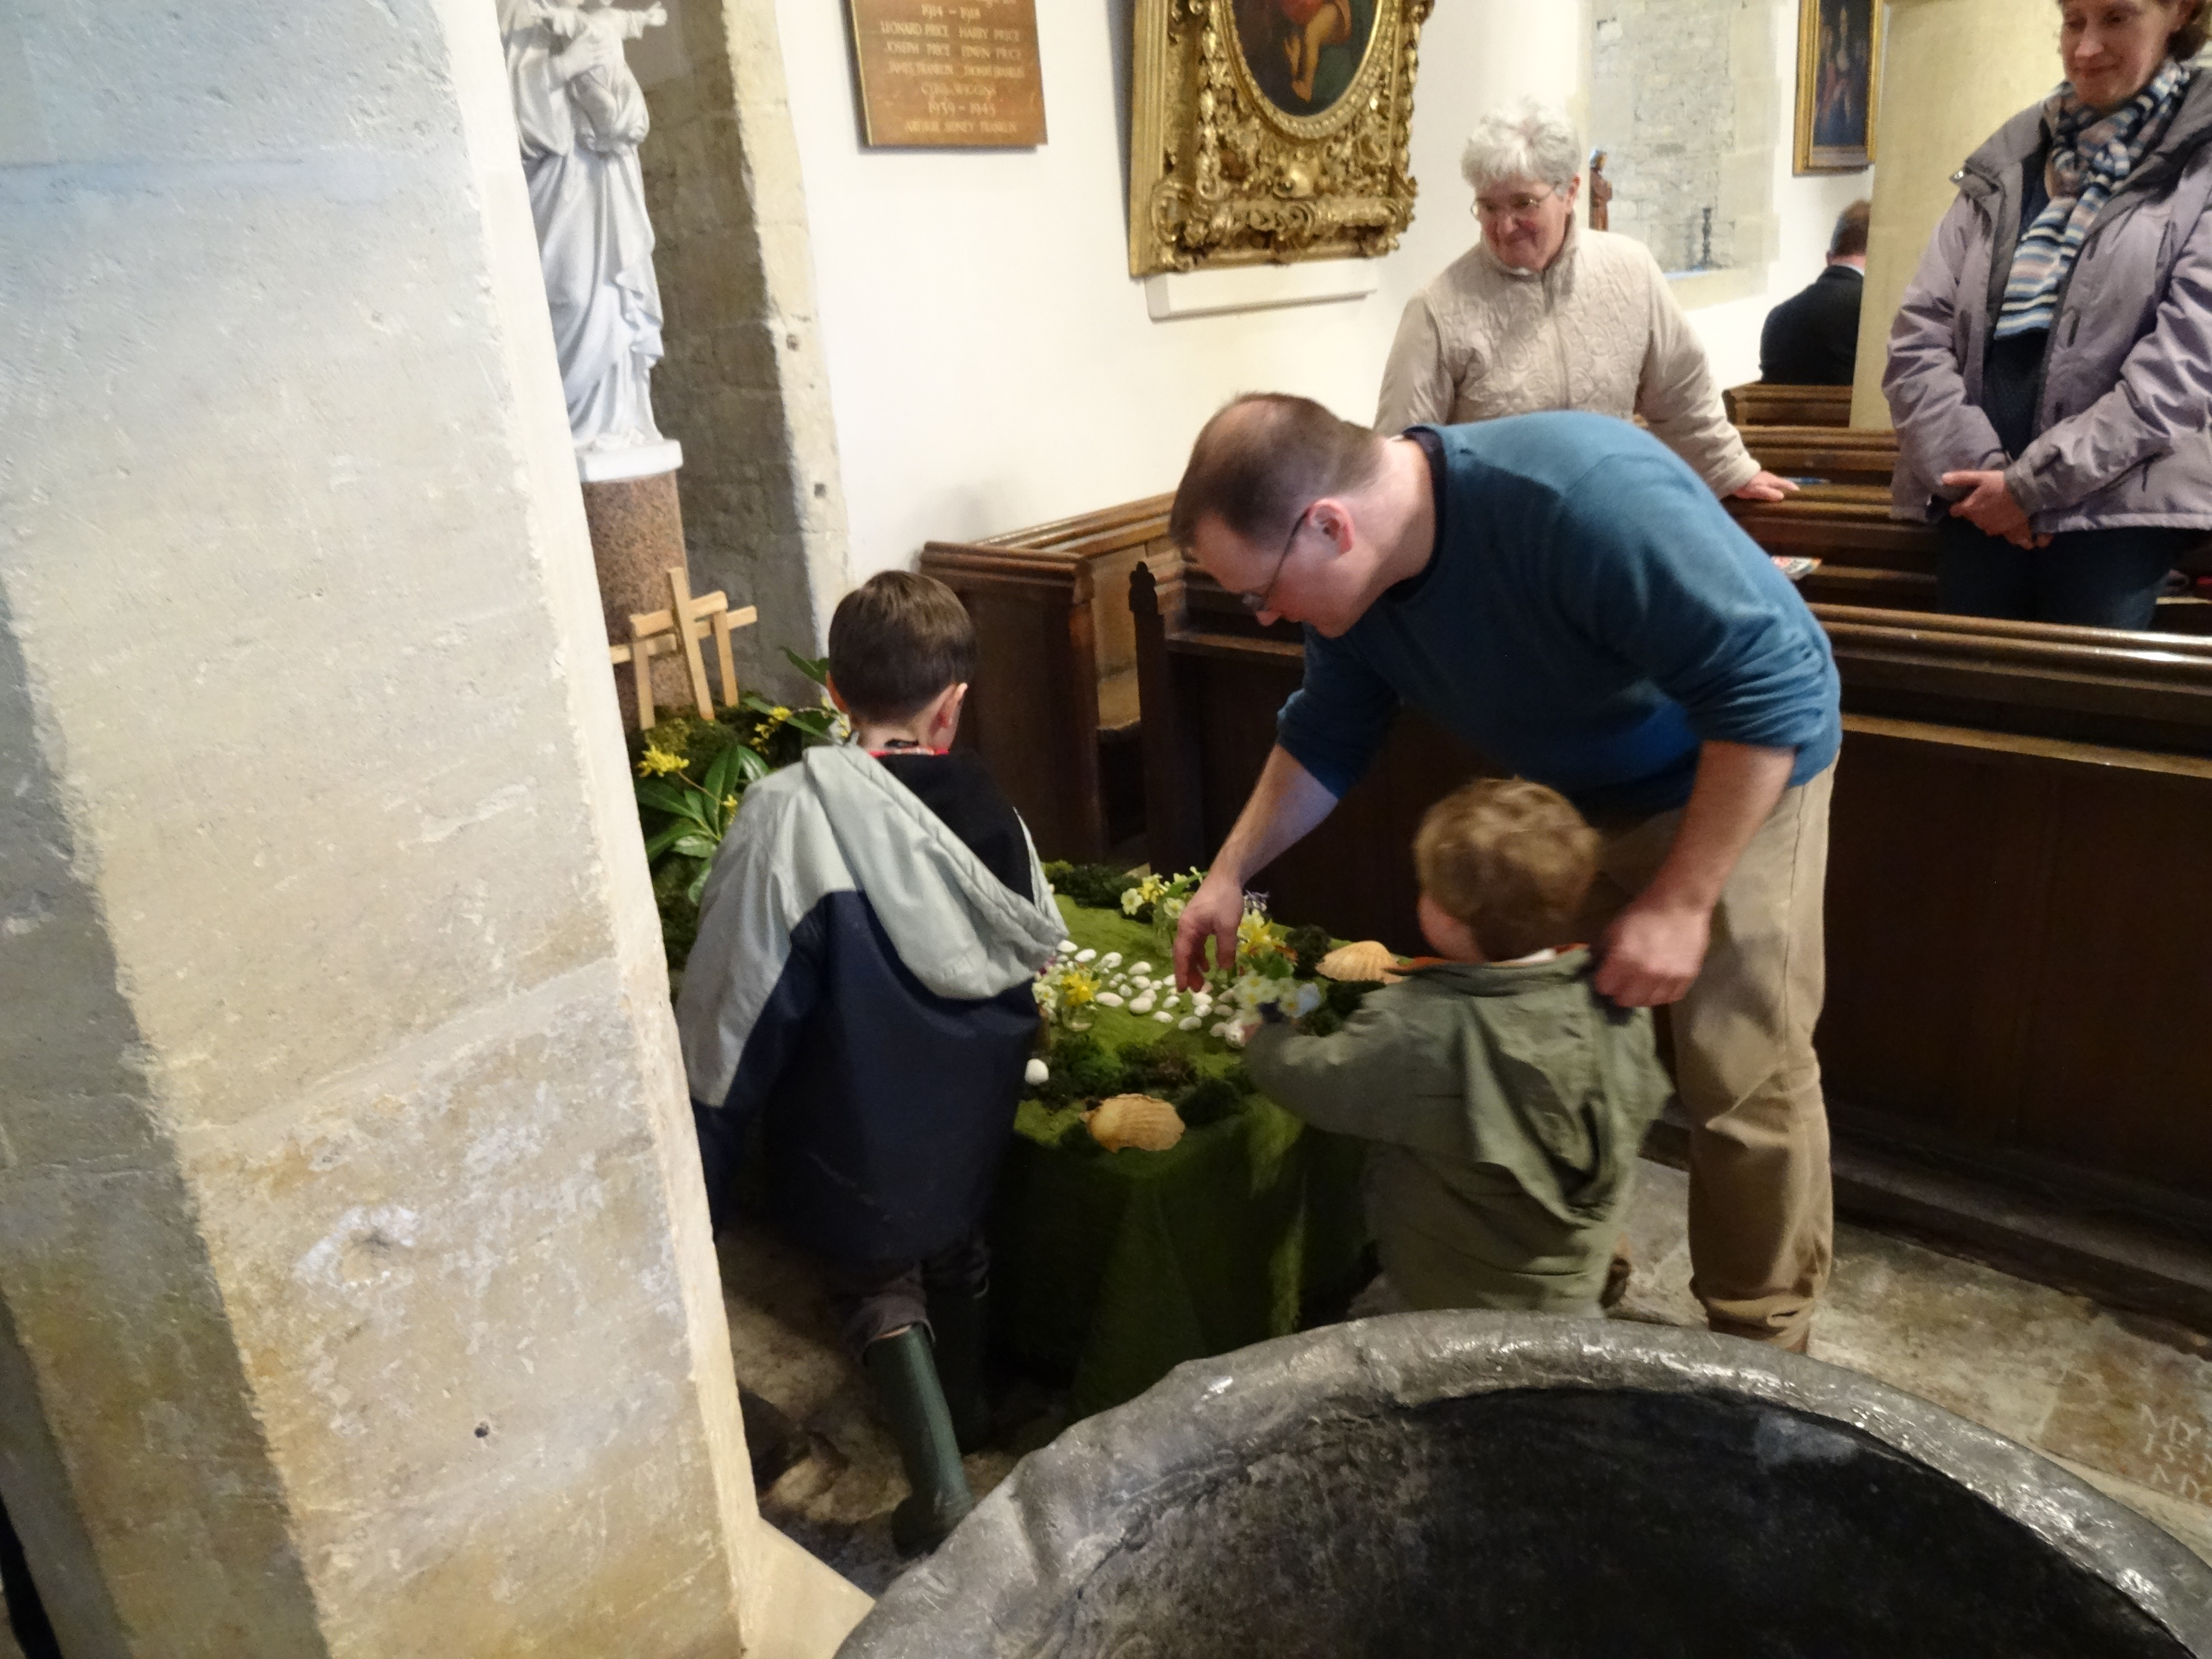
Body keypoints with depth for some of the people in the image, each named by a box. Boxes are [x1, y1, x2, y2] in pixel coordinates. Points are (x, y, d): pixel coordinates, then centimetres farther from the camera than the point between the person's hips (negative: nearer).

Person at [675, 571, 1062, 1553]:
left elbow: (735, 1005, -22)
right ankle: (966, 1409, 51)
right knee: (954, 1246, 29)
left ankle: (942, 1490, 11)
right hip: (970, 1113, 5)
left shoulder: (789, 813, -26)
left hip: (854, 1125, -5)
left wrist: (704, 1171, -12)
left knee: (875, 1282, 18)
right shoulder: (988, 810, -11)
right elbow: (1035, 954, 3)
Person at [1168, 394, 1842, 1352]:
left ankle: (1762, 1344, 18)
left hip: (1743, 768, -6)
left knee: (1744, 1075, -3)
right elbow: (1325, 737, 3)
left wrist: (1680, 901, -29)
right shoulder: (1349, 574, -14)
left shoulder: (1588, 500, -38)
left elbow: (1775, 685, -32)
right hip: (1574, 794, 6)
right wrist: (1229, 876, -3)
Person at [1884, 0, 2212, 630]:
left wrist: (2032, 483, -13)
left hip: (2111, 504, -3)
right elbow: (1918, 333, 4)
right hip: (1979, 498, 3)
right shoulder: (2006, 159, 11)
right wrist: (1974, 464, -9)